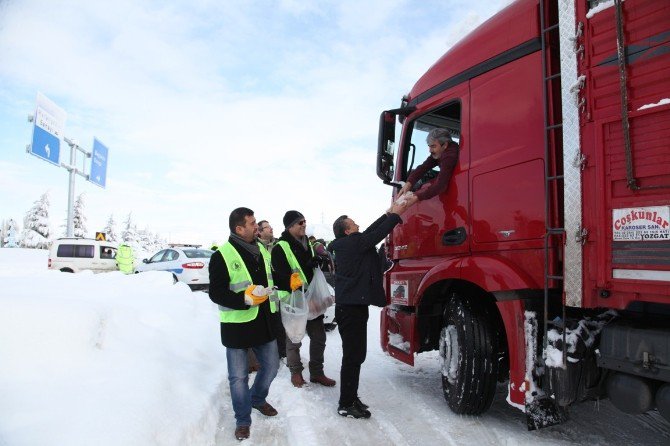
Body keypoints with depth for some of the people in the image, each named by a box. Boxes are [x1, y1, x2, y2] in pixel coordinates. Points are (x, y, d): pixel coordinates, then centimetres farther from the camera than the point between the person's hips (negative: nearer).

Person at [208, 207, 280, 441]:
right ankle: (243, 420, 29)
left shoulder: (262, 249, 6)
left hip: (264, 322, 6)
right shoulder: (222, 255, -15)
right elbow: (216, 293, -16)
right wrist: (246, 299, -27)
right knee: (238, 377, 6)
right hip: (237, 326, -6)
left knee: (271, 367, 18)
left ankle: (258, 399, 46)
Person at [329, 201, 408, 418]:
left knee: (355, 355, 17)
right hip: (352, 308, -10)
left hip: (350, 306, 10)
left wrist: (388, 214, 19)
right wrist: (395, 215, 0)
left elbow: (370, 232, 18)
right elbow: (377, 235, -13)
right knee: (353, 356, -3)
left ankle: (350, 397, 27)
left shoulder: (345, 244, 13)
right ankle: (346, 405, 6)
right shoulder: (353, 242, -15)